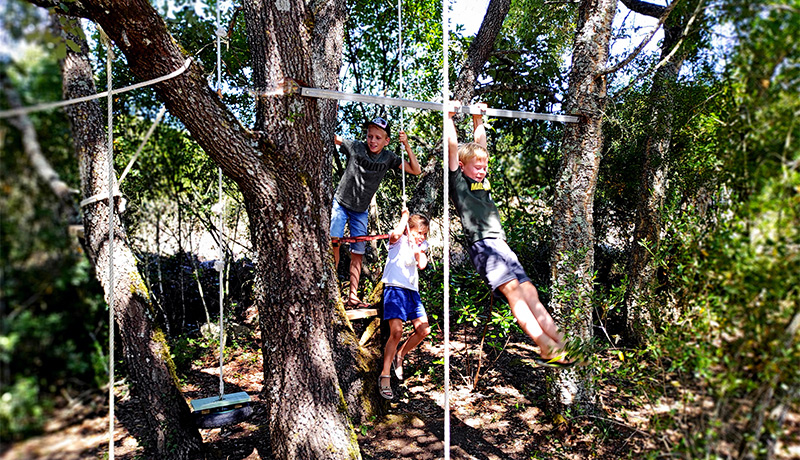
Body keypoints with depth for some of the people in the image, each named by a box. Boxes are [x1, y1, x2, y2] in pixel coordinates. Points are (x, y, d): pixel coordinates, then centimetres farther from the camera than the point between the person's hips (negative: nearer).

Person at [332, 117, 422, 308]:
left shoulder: (388, 158, -4)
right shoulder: (355, 147, -10)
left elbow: (416, 170, -5)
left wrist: (407, 146, -17)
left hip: (361, 211, 3)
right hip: (340, 203, -3)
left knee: (358, 253, 3)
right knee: (334, 243, -15)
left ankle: (353, 296, 9)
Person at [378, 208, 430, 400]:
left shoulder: (422, 246, 16)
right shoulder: (398, 241, 0)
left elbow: (422, 265, -3)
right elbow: (395, 234, -27)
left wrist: (417, 248, -10)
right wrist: (405, 216, -12)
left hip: (412, 290, 7)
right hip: (395, 288, -7)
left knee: (424, 330, 3)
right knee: (396, 332, -17)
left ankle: (399, 356, 28)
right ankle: (385, 376, -7)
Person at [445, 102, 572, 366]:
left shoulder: (482, 180, 25)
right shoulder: (458, 180, 5)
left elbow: (480, 145, 34)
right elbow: (453, 146, 0)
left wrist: (478, 119, 38)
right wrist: (449, 116, 6)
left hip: (501, 244, 8)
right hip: (481, 245, -8)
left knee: (531, 294, -2)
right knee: (512, 289, -22)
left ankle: (563, 346, -7)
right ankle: (547, 349, -29)